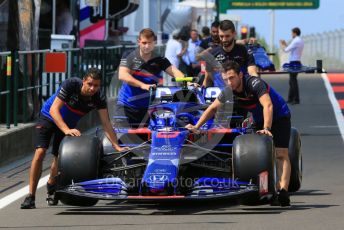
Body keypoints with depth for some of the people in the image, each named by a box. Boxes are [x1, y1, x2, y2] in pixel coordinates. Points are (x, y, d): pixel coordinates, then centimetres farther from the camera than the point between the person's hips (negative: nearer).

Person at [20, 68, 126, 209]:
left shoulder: (99, 98, -22)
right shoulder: (71, 84, -31)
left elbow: (106, 124, -22)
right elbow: (54, 109, -33)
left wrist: (117, 147, -34)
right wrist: (67, 130, -45)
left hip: (68, 124, 3)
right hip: (49, 117, -3)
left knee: (59, 157, -2)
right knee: (40, 152, -20)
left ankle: (51, 186, 31)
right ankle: (31, 196, -18)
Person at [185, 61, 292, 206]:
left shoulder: (255, 84, -31)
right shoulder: (228, 91, -12)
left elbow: (267, 106, -43)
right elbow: (212, 108, 2)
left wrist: (266, 128, -54)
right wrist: (196, 127, -3)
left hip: (279, 117, -7)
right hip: (260, 121, 7)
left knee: (281, 154, -18)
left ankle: (283, 191, -30)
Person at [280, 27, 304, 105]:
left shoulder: (296, 41, -16)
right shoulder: (300, 41, 15)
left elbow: (286, 50, -16)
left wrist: (282, 44, 1)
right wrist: (285, 44, 20)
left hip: (294, 63, -10)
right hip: (297, 62, 10)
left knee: (293, 81, -7)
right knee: (292, 81, 15)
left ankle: (296, 99, -8)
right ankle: (290, 98, 20)